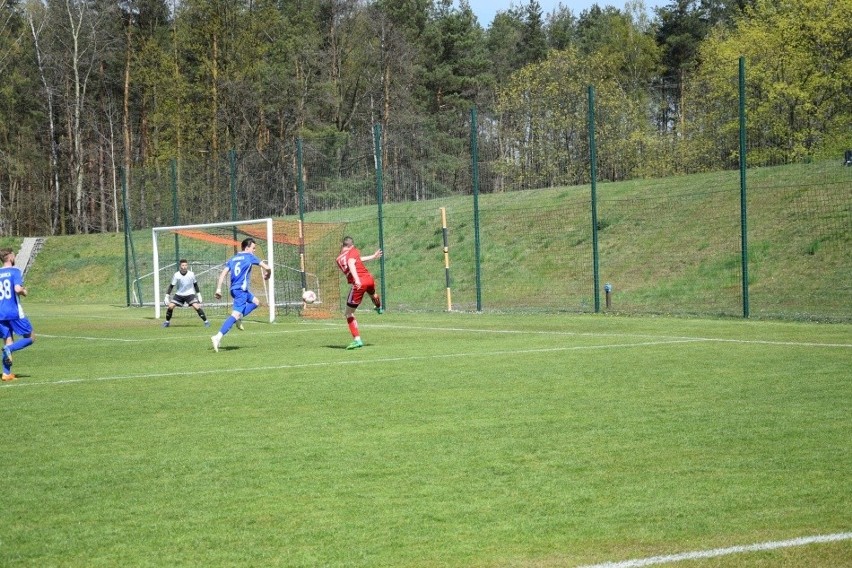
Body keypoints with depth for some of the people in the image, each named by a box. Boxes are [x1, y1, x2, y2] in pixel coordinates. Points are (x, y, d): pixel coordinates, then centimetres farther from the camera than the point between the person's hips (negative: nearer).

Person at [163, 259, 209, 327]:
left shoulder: (191, 274, -11)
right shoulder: (176, 275, -13)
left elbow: (195, 284, 4)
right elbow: (171, 286, -5)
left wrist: (198, 294, 8)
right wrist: (167, 296, -7)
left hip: (190, 294, -1)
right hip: (179, 294, 1)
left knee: (196, 307, -20)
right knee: (171, 306, -11)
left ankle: (206, 321, -9)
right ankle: (167, 321, 12)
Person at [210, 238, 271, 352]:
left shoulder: (233, 258, 17)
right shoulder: (249, 257, 1)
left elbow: (223, 273, 8)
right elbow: (267, 267, 1)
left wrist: (218, 289, 5)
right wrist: (268, 274, 23)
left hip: (234, 289, 8)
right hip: (241, 290, -8)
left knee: (256, 302, 27)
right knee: (235, 315, -17)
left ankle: (238, 318, 7)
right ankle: (218, 337, -30)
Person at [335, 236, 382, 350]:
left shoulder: (339, 259, 16)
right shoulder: (353, 251, 6)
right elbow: (351, 264, -15)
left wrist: (373, 256, 41)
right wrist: (356, 278, -31)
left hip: (358, 284, -1)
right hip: (368, 278, 1)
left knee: (348, 313, 6)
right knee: (372, 294, 38)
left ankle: (357, 339, -7)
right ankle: (379, 307, 72)